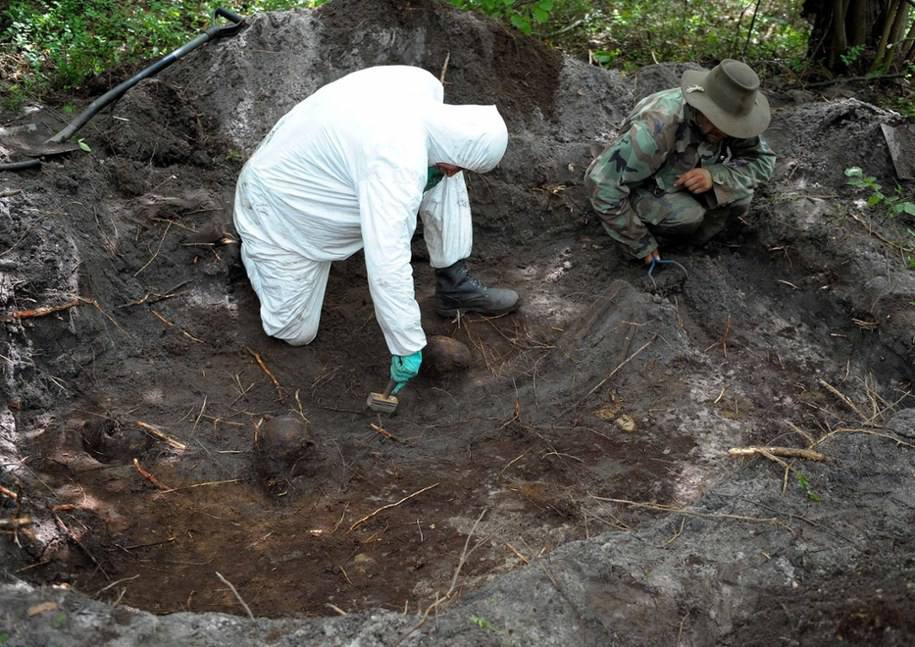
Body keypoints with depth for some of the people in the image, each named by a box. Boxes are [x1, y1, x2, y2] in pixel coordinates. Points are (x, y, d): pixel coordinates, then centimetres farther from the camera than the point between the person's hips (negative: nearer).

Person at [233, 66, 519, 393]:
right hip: (279, 204, -8)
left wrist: (426, 175, -11)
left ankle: (454, 284, 5)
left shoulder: (424, 84, -17)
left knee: (440, 173, -7)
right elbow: (388, 267, -42)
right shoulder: (399, 167, -41)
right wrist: (407, 348, -34)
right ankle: (256, 247, 25)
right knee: (295, 332, 3)